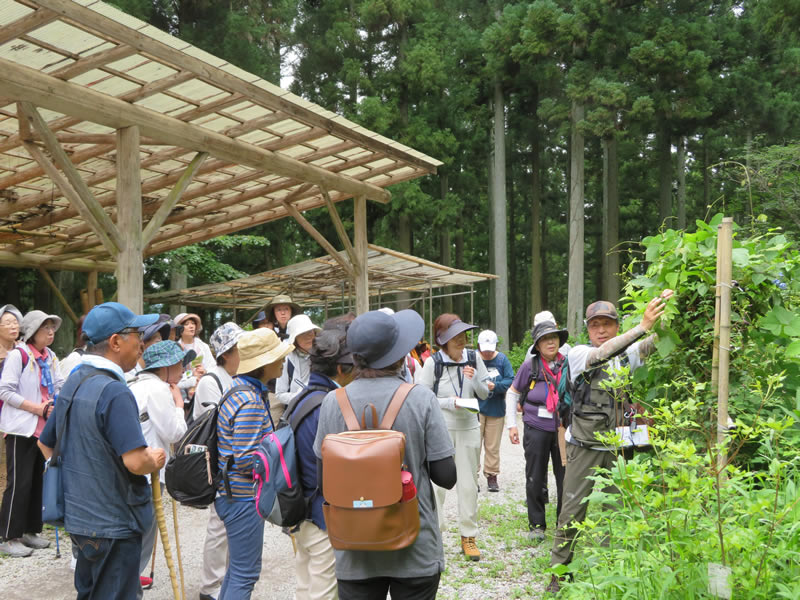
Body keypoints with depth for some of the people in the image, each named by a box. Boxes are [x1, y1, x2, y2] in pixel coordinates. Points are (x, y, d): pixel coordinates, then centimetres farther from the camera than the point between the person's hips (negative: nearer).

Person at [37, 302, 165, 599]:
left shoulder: (73, 382, 6)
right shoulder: (114, 392, -23)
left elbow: (45, 445, 17)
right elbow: (136, 462, -30)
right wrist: (155, 460, -9)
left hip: (78, 516, 9)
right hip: (112, 524, -9)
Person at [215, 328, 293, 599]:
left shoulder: (241, 389, 8)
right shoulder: (250, 402, -24)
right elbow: (246, 460, -25)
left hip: (234, 494, 10)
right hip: (243, 498, -10)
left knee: (238, 567, 22)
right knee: (245, 573, 2)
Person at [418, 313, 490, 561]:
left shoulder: (474, 358, 0)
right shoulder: (432, 362, -10)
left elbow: (484, 393, 7)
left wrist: (474, 378, -13)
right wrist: (450, 402, -18)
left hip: (469, 429, 4)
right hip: (440, 429, -3)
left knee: (469, 484, 10)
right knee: (436, 483, 1)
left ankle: (468, 536, 23)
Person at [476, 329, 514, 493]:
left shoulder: (502, 359, 2)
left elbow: (511, 380, -3)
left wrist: (494, 386, -17)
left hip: (496, 410, 2)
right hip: (475, 408, -1)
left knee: (493, 446, 9)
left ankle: (491, 476, 21)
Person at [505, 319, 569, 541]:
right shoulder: (530, 366, -1)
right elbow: (512, 393, 9)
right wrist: (511, 424, 3)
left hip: (564, 429, 1)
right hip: (536, 429, -1)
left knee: (565, 477, 4)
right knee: (535, 479, 6)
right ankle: (536, 525, 19)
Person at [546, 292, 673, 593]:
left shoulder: (626, 355, 6)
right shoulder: (579, 354, -6)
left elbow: (653, 343, -10)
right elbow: (602, 354, -26)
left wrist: (665, 313, -30)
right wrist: (642, 326, -35)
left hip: (617, 449, 4)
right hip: (584, 448, -3)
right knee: (572, 512, 1)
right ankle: (558, 573, 13)